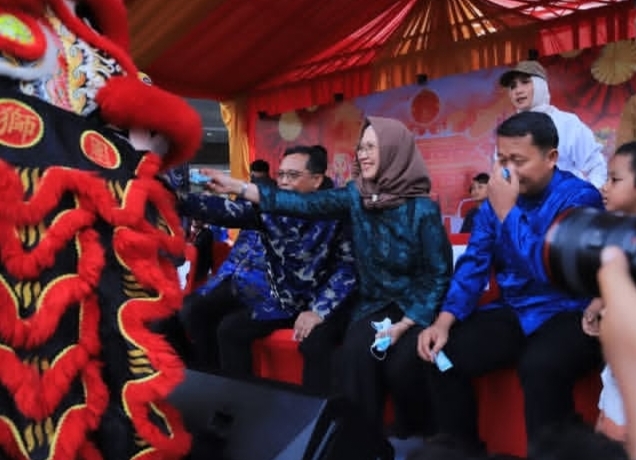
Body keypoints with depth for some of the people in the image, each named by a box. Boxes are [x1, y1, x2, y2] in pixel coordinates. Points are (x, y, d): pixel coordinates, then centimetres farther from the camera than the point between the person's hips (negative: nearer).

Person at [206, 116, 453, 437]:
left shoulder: (423, 209, -14)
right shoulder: (355, 196, -2)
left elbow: (439, 274, -11)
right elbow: (303, 204, -10)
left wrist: (405, 324, -21)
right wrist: (237, 187, -16)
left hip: (417, 307, -3)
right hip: (374, 303, 3)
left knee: (401, 361, -27)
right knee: (356, 354, -25)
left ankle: (412, 439, 0)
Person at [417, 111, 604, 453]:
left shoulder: (579, 197, -12)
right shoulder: (496, 197, 4)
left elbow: (551, 270, -25)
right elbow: (473, 263, 0)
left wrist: (508, 211, -22)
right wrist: (444, 320, -14)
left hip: (569, 315, -5)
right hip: (512, 312, 6)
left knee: (538, 367, -36)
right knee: (443, 355, -12)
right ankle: (463, 450, 7)